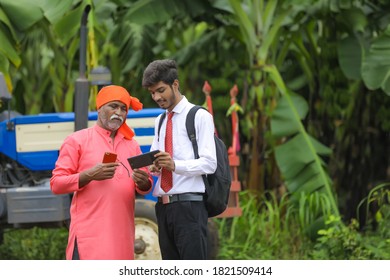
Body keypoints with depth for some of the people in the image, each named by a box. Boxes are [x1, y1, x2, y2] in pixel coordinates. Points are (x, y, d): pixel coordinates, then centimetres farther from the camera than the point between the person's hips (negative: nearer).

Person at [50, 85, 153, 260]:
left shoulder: (131, 145, 21)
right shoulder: (77, 141, 5)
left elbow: (146, 187, 20)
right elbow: (56, 184, -2)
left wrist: (143, 183, -5)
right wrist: (89, 175, -17)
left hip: (122, 231, 6)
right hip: (89, 232, -6)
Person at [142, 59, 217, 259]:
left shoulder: (200, 117, -2)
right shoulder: (160, 121, 21)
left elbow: (209, 163, -10)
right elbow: (154, 159, 19)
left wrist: (174, 165, -26)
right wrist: (152, 166, -7)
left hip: (189, 205, -7)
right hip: (164, 206, 7)